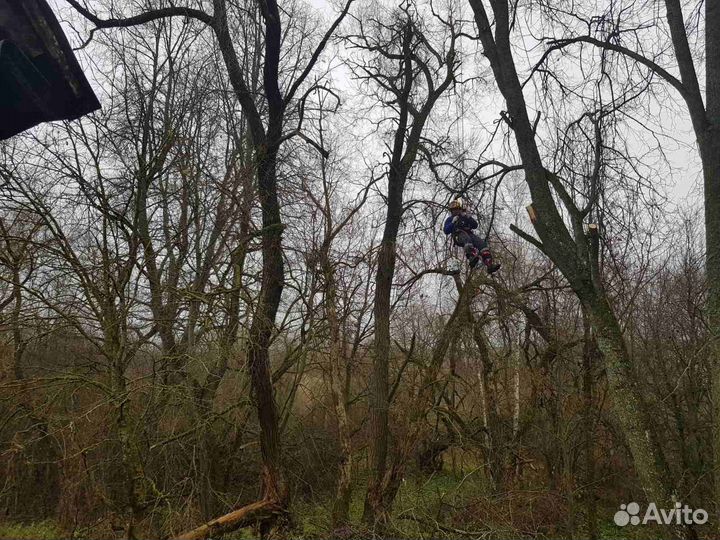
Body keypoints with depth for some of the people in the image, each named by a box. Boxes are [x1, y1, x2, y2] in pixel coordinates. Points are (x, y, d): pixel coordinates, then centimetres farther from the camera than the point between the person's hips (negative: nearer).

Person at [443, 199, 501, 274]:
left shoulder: (465, 217, 33)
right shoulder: (450, 219, 25)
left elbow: (475, 226, 19)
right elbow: (446, 231, 9)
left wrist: (469, 217, 5)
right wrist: (453, 222, -2)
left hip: (469, 234, 4)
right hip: (459, 236, -4)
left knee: (482, 243, -24)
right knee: (467, 239, -40)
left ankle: (489, 265, -37)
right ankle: (472, 258, -64)